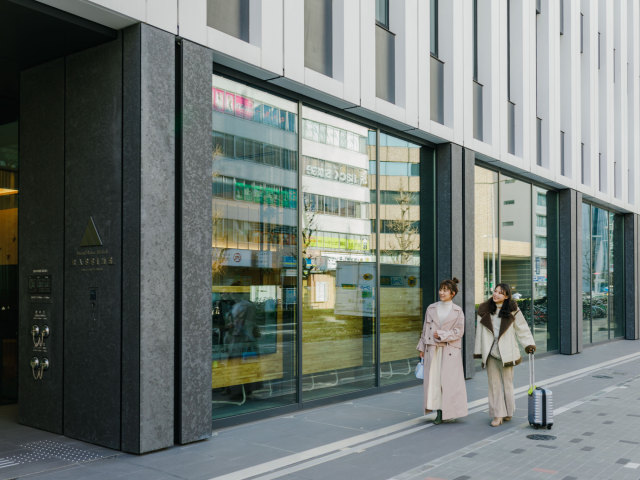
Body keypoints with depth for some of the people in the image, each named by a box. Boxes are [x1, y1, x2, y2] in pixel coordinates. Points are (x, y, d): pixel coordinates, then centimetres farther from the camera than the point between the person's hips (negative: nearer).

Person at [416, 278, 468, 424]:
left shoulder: (458, 311, 1)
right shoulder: (431, 308, 9)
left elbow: (459, 331, -4)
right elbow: (425, 329, 12)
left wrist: (442, 335, -12)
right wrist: (422, 347, 9)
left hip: (450, 350, -3)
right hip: (432, 349, 3)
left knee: (449, 380, -3)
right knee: (433, 378, 0)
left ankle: (449, 411, 8)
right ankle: (439, 412, 7)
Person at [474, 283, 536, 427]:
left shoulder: (512, 311, -1)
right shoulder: (484, 310, 4)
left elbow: (522, 328, 4)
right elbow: (480, 331, 6)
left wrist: (529, 344, -5)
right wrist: (478, 351, 5)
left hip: (506, 352, -2)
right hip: (490, 352, 2)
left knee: (507, 382, 7)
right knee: (494, 383, 3)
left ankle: (508, 412, 22)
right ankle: (497, 415, 6)